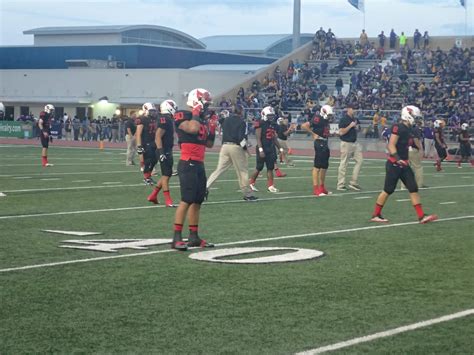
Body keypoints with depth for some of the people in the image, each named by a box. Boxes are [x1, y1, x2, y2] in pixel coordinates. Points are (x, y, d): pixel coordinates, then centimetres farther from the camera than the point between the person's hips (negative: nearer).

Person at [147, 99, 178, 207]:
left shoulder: (169, 119, 14)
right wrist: (161, 152, -25)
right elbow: (158, 137, -21)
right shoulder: (165, 120, -16)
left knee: (167, 174, 14)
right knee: (166, 175, -5)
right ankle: (168, 201, -1)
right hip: (164, 151, -10)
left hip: (168, 151, 10)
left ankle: (153, 196, 21)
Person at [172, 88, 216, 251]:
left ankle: (194, 237, 17)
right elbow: (193, 128, -30)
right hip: (188, 164, -9)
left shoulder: (203, 120, 16)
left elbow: (209, 144, 22)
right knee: (186, 200, -13)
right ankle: (177, 238, -11)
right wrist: (197, 113, -16)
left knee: (198, 201, 10)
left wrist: (212, 131, 8)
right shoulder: (183, 117, -9)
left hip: (199, 165, 9)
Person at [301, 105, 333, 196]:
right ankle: (316, 189, -6)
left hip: (325, 143, 10)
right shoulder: (318, 119, -15)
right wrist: (313, 134, -16)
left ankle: (322, 187, 24)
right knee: (317, 166, -7)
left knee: (324, 166, 15)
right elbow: (304, 126, -21)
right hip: (319, 143, -10)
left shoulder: (326, 120, 12)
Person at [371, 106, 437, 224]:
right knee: (388, 190, -1)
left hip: (403, 165, 9)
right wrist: (397, 159, -32)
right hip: (394, 164, -9)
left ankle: (421, 216, 4)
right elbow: (391, 145, -22)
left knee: (413, 189, 3)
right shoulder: (398, 128, -16)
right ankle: (375, 215, 12)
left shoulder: (408, 129, 12)